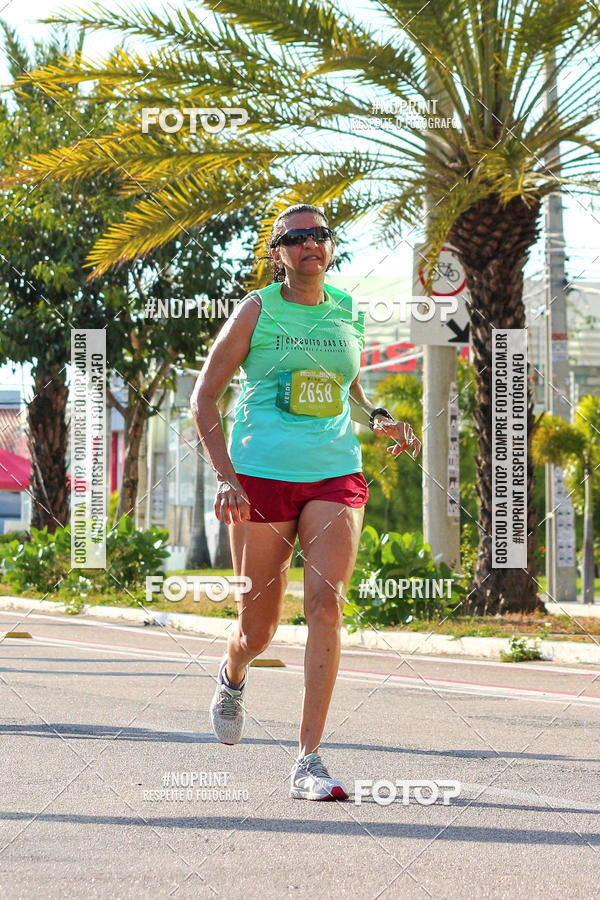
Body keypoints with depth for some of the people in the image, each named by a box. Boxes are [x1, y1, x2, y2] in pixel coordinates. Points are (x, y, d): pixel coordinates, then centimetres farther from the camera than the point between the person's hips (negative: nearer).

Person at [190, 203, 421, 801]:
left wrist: (380, 421, 5)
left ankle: (308, 762, -15)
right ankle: (232, 678, 44)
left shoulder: (347, 313, 11)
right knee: (258, 627, 4)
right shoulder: (257, 310, -1)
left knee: (325, 603, -17)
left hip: (336, 476, 2)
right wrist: (225, 475, -12)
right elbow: (204, 396, -1)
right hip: (261, 476, -2)